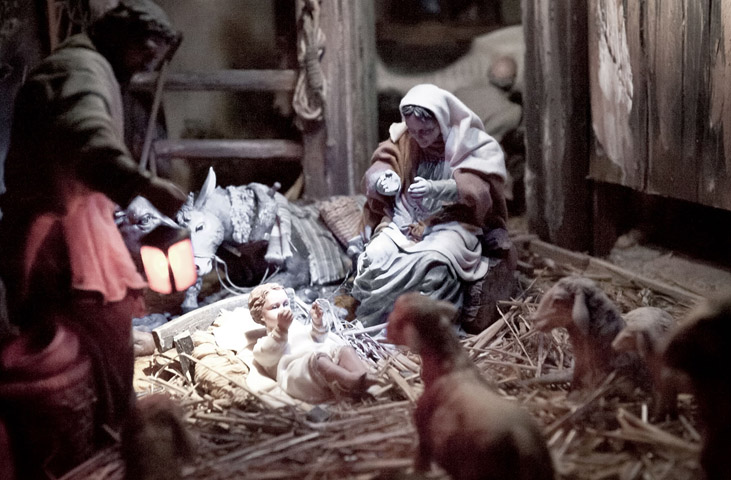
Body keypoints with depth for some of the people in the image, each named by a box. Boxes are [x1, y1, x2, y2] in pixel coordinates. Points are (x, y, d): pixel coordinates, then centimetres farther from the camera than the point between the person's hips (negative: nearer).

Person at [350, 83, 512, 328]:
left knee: (435, 265, -36)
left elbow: (475, 188, -16)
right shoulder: (402, 139, 12)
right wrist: (380, 181, -22)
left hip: (451, 223, -3)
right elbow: (376, 171, 4)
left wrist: (436, 189, -35)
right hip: (404, 223, 3)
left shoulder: (473, 144, 0)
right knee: (375, 256, -29)